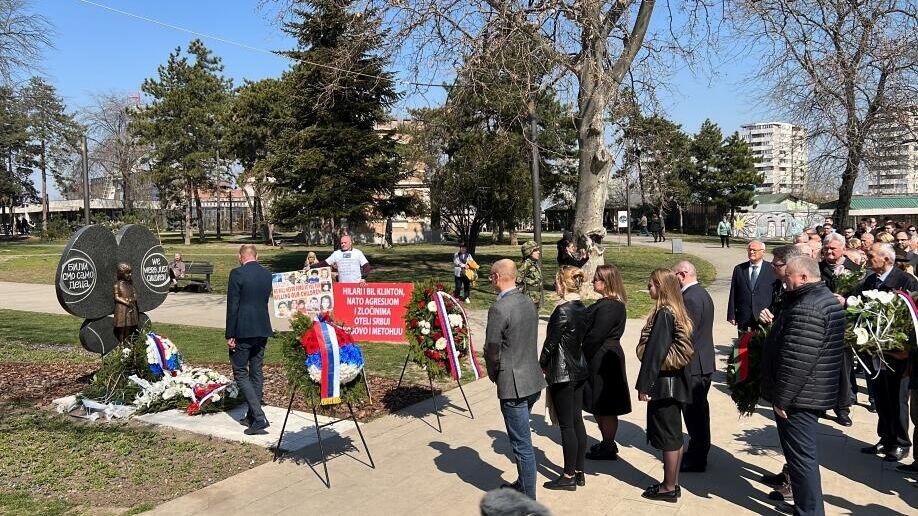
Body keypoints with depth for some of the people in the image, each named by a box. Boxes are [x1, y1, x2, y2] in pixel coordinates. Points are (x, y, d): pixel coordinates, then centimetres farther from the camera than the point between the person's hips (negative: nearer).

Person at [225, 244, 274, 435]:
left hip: (243, 331, -6)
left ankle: (259, 418, -9)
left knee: (241, 373, 0)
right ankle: (252, 416, 24)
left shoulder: (237, 274, -11)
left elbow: (232, 306, -13)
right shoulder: (267, 274, 7)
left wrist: (229, 335, -9)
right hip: (262, 330, 6)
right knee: (256, 372, 15)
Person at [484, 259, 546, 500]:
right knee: (522, 440, 24)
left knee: (522, 444, 2)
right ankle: (522, 484, 38)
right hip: (533, 379, 9)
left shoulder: (499, 308, -20)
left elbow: (492, 350, -16)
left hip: (513, 385, -9)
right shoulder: (528, 301, 6)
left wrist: (493, 374, 4)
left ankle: (528, 500, 12)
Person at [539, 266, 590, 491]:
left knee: (567, 425, 0)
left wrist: (542, 365, -1)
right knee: (577, 421, 14)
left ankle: (568, 477, 9)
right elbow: (582, 338, 10)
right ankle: (579, 472, 23)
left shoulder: (562, 311, -19)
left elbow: (551, 343, -17)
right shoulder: (582, 309, 5)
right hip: (579, 370, 8)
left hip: (561, 373, -8)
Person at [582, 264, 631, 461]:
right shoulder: (605, 303, 11)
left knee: (605, 408, 3)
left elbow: (595, 336, -24)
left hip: (603, 361, -10)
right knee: (599, 407, 19)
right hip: (601, 359, 10)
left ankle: (608, 448, 16)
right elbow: (592, 330, 13)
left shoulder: (610, 306, -22)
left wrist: (581, 355, -13)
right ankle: (607, 443, 32)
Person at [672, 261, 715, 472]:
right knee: (699, 410, 19)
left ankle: (696, 460, 9)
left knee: (694, 411, -1)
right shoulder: (702, 294, 11)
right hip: (704, 362, 10)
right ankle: (699, 453, 31)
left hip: (693, 365, -10)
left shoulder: (690, 298, -21)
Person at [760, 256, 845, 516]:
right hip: (813, 392, 11)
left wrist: (781, 398, -20)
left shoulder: (806, 309, -25)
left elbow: (796, 362, -27)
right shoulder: (826, 297, 9)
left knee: (801, 454, 0)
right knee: (802, 451, 23)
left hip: (799, 396, -11)